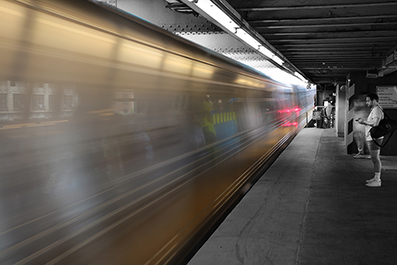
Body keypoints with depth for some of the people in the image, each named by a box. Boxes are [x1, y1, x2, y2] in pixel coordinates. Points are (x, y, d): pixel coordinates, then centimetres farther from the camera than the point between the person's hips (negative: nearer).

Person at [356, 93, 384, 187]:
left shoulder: (377, 110, -14)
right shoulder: (373, 110, 19)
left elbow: (375, 123, -28)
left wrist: (364, 121, -19)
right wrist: (363, 121, 9)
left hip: (374, 138, -11)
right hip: (372, 137, 11)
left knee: (375, 158, -8)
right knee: (375, 158, 15)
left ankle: (377, 181, -6)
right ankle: (376, 178, 22)